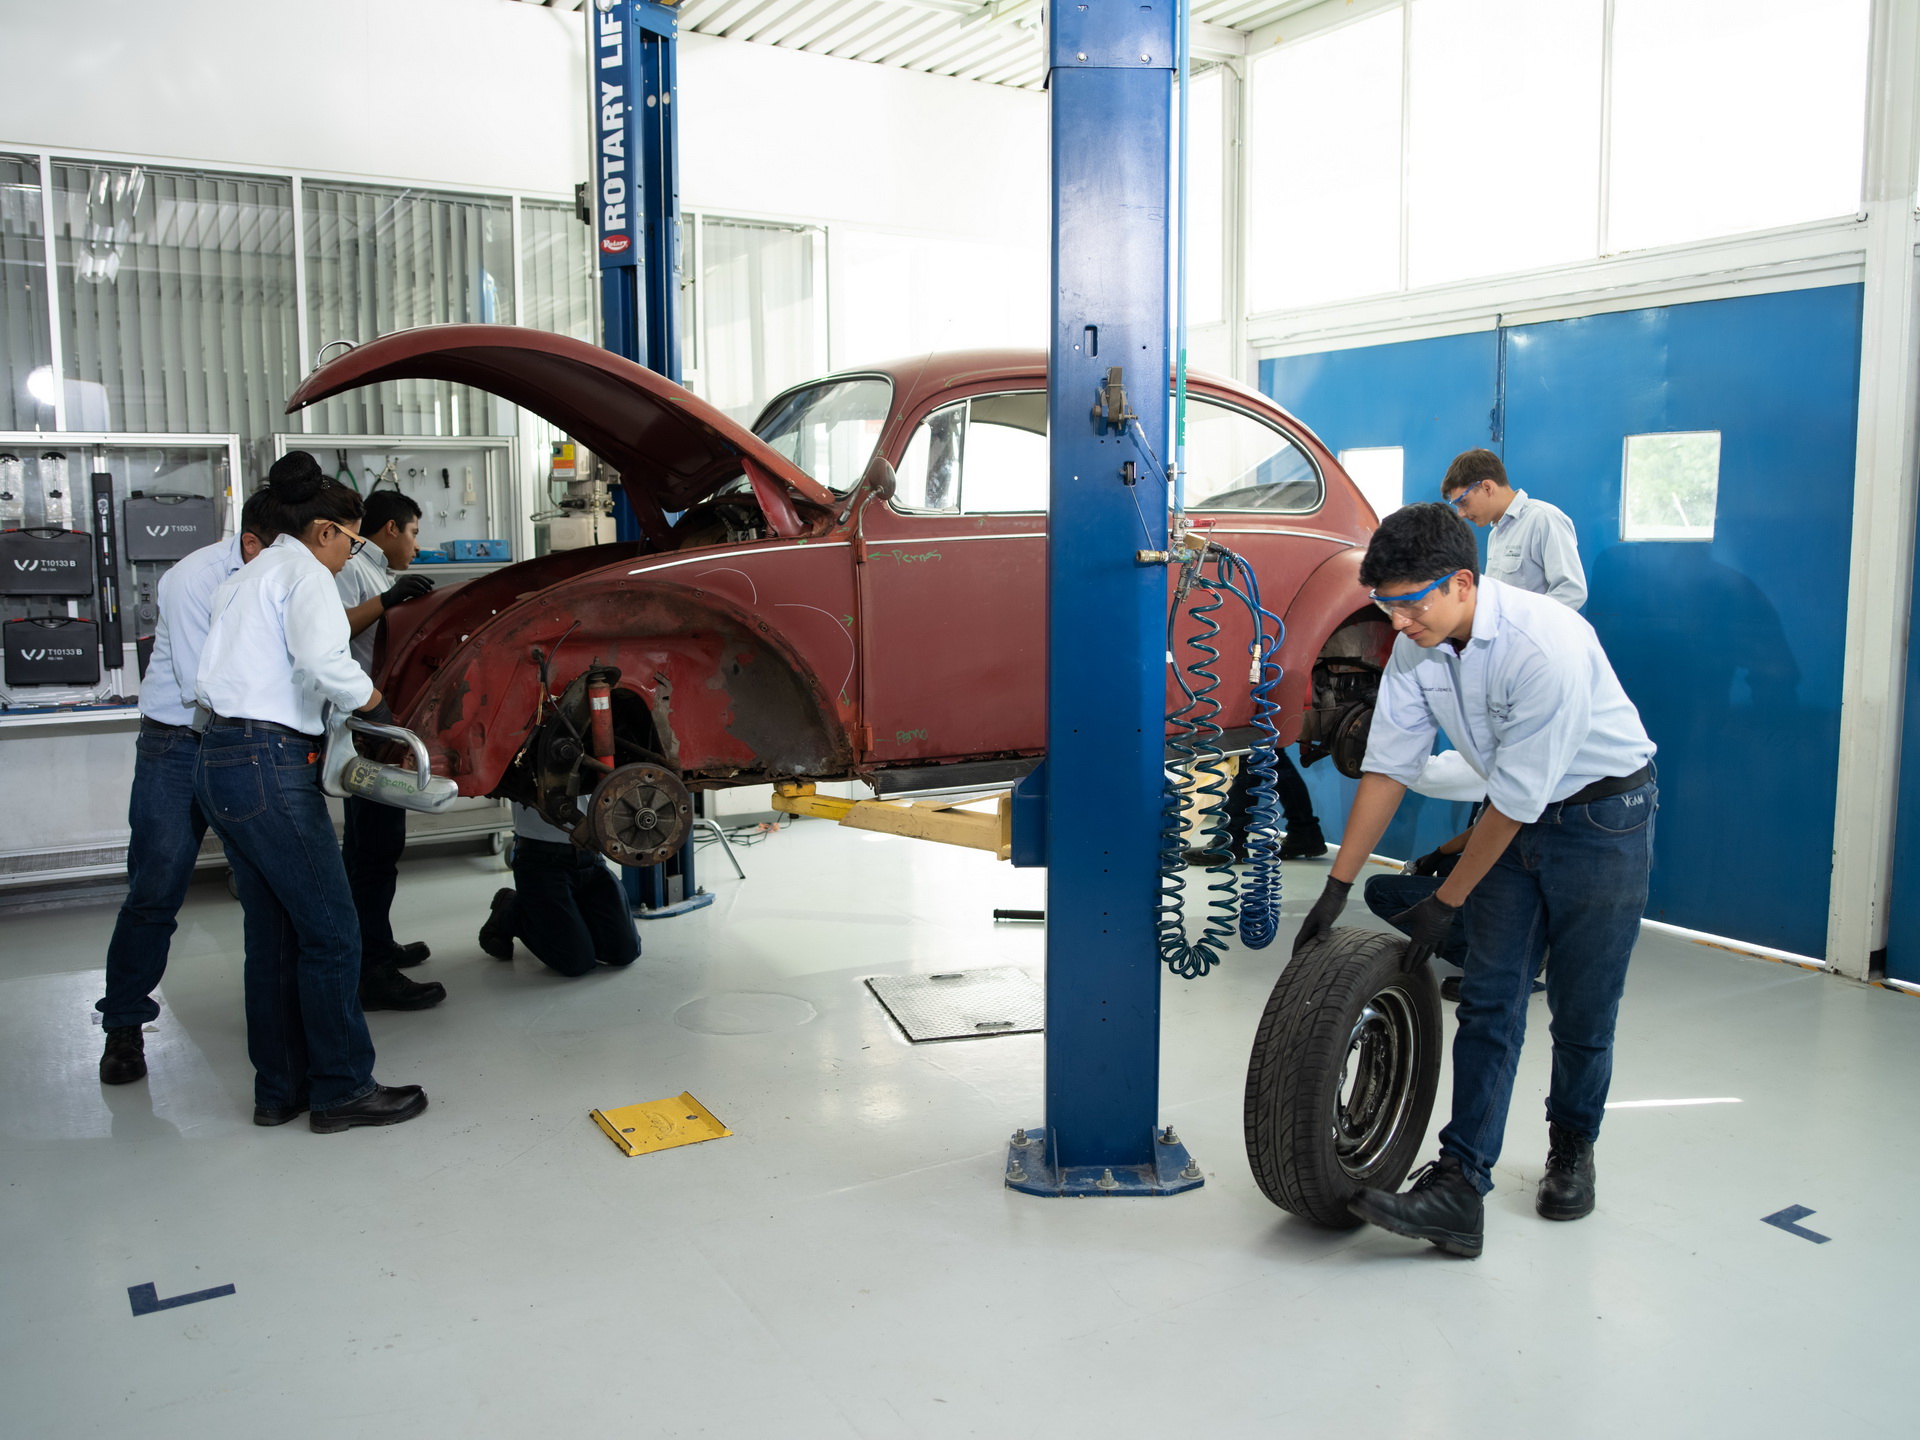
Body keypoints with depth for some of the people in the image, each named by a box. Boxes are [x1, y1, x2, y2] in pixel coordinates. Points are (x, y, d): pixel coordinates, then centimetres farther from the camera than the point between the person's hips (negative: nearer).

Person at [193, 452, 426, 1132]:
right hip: (269, 764, -10)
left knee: (273, 934, 14)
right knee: (330, 931, -2)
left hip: (217, 760, 10)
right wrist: (371, 698, -9)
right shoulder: (305, 573, -7)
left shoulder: (242, 579, 22)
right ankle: (342, 1089, 4)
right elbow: (321, 657, -25)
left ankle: (280, 1089, 19)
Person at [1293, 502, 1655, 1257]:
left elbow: (1517, 798, -26)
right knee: (1488, 1003, -2)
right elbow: (1387, 768, -4)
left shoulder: (1545, 645, -31)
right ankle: (1459, 1191, -3)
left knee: (1581, 1011, 5)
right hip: (1515, 818, 6)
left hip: (1602, 810, -6)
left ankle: (1571, 1150, 31)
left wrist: (1445, 902, -17)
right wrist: (1336, 887, -4)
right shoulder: (1417, 646, -10)